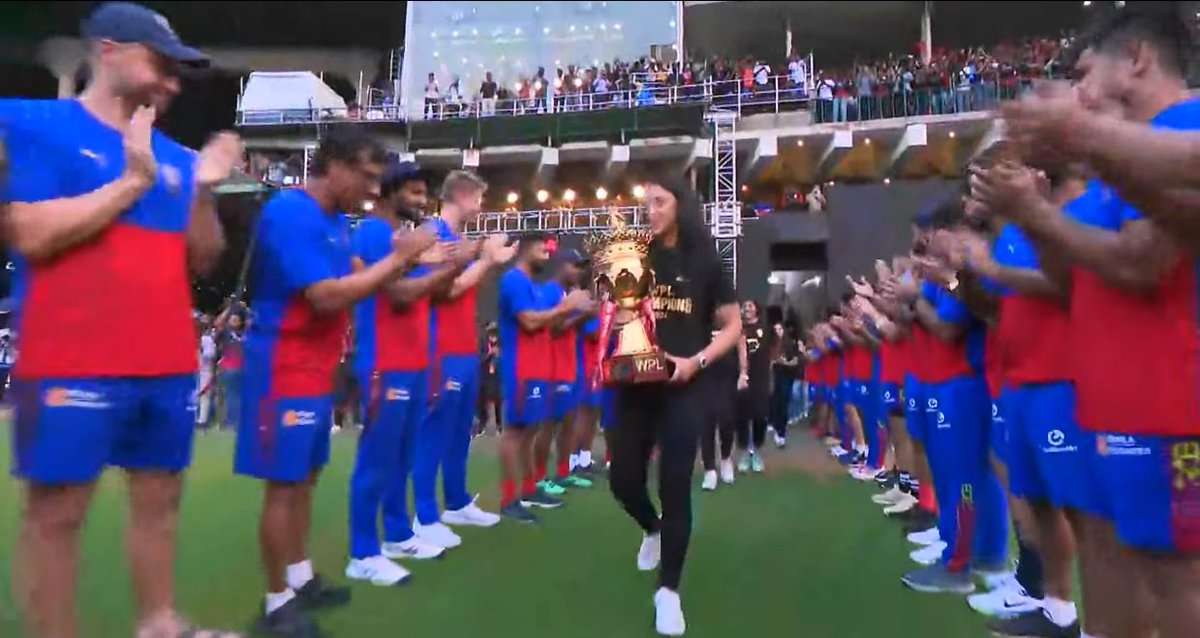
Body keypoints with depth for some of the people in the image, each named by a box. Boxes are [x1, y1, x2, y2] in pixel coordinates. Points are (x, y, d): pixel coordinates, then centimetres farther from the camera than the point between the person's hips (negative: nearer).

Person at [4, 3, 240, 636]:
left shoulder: (173, 155, 14)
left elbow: (202, 259, 13)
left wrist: (203, 191, -2)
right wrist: (132, 181, -13)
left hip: (169, 364, 6)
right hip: (73, 364, -6)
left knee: (159, 498, 12)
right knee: (56, 511, 2)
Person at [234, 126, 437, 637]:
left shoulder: (336, 220, 11)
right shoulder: (289, 213, -18)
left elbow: (354, 281, 12)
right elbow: (326, 295, -26)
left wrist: (400, 259, -2)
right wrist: (398, 258, -21)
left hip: (316, 370, 9)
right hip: (284, 372, -9)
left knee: (305, 478, 16)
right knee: (283, 485, 0)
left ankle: (300, 580, 29)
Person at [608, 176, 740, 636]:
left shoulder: (703, 261, 0)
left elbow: (733, 326, 3)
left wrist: (695, 361, -12)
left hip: (683, 387, -2)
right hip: (635, 385, 3)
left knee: (675, 487, -3)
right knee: (623, 480, 6)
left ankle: (668, 591, 13)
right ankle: (652, 530, 41)